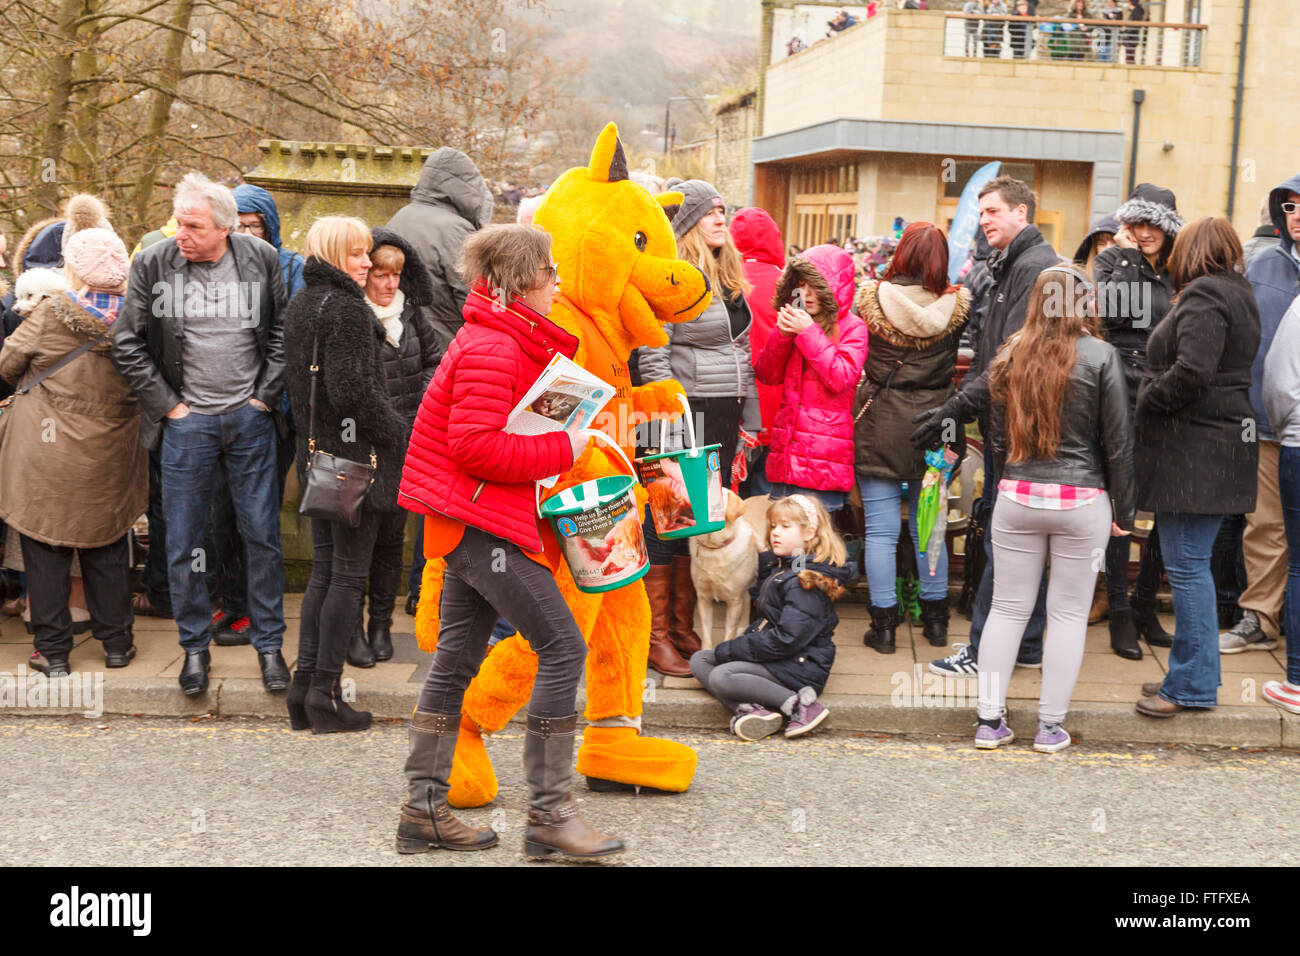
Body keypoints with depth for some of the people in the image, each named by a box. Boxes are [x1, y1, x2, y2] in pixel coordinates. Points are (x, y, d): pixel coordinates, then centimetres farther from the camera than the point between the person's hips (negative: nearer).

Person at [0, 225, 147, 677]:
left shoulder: (53, 314, -14)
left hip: (46, 453, -3)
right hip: (109, 454, 3)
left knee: (46, 552, 7)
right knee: (107, 549, 15)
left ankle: (53, 652, 11)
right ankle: (116, 642, 22)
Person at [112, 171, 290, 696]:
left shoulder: (262, 259, -2)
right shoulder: (153, 264, -4)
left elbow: (283, 331, 6)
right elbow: (127, 341, 1)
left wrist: (266, 393, 0)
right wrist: (165, 403, -3)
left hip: (251, 419, 0)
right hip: (186, 421, 0)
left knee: (262, 535, 6)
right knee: (183, 540, 5)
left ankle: (268, 643, 19)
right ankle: (195, 645, 21)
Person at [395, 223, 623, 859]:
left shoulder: (509, 342, 17)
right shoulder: (492, 349, -16)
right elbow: (477, 449, -24)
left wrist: (558, 437, 7)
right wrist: (560, 449, -16)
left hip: (474, 519, 11)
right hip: (481, 519, -11)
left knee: (456, 659, 12)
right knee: (563, 647, -9)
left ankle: (423, 811, 19)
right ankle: (548, 814, -3)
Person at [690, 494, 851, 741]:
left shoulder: (806, 583, -17)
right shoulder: (779, 567, 13)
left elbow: (786, 640, -23)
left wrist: (727, 650, -18)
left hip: (799, 665, -10)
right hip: (773, 657, 11)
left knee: (721, 677, -25)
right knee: (699, 660, 4)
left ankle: (797, 702, -19)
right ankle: (752, 711, -18)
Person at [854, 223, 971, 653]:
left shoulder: (870, 297, -10)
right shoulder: (957, 304, -6)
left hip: (880, 424, -2)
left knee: (881, 529, 4)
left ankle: (883, 624, 7)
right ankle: (936, 620, 24)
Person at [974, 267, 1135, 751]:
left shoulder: (1011, 356, 2)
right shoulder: (1100, 357, -8)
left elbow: (998, 438, 9)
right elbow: (1118, 444, -5)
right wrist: (1124, 511, 4)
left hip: (1017, 497, 3)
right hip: (1081, 500, -3)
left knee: (1008, 608, 10)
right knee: (1068, 614, 7)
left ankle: (989, 720, 13)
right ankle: (1050, 726, 12)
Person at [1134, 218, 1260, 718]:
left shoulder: (1204, 296, -12)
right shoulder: (1237, 295, 18)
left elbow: (1191, 373, -24)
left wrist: (1145, 402, -9)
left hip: (1194, 449, -10)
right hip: (1219, 443, 10)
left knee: (1187, 566, -5)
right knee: (1191, 565, 15)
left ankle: (1193, 684, 1)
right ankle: (1191, 675, 23)